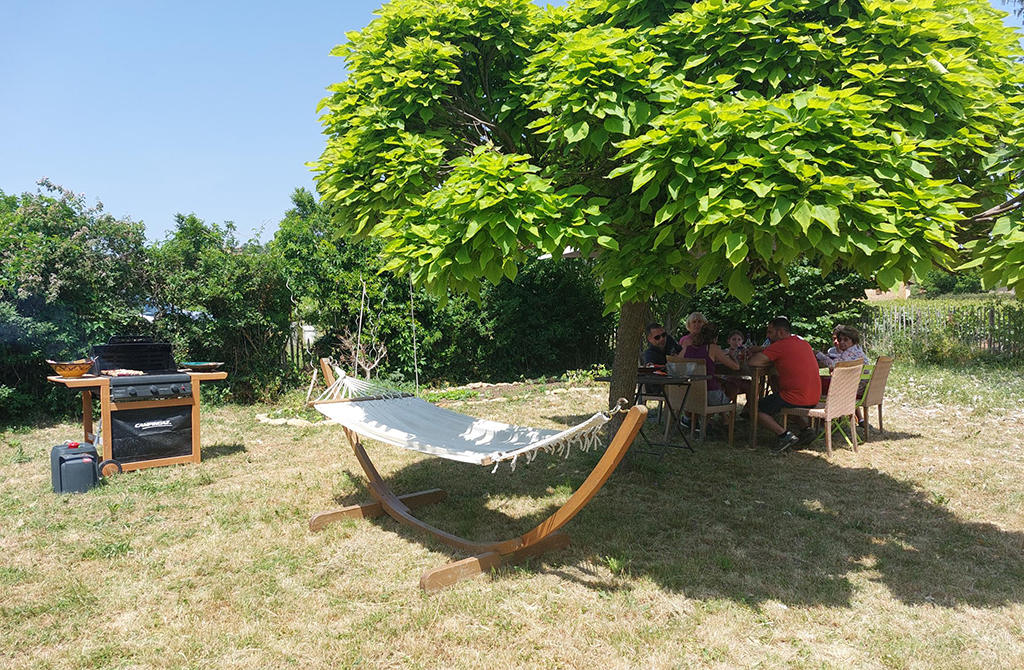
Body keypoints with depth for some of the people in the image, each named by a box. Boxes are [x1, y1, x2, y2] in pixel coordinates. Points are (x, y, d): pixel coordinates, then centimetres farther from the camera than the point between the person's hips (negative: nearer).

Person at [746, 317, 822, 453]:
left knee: (757, 410, 7)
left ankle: (785, 434, -9)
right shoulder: (803, 342, 13)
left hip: (796, 398, -8)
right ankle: (805, 429, 15)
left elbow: (752, 362, -17)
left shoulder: (781, 345, -12)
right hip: (814, 398, 8)